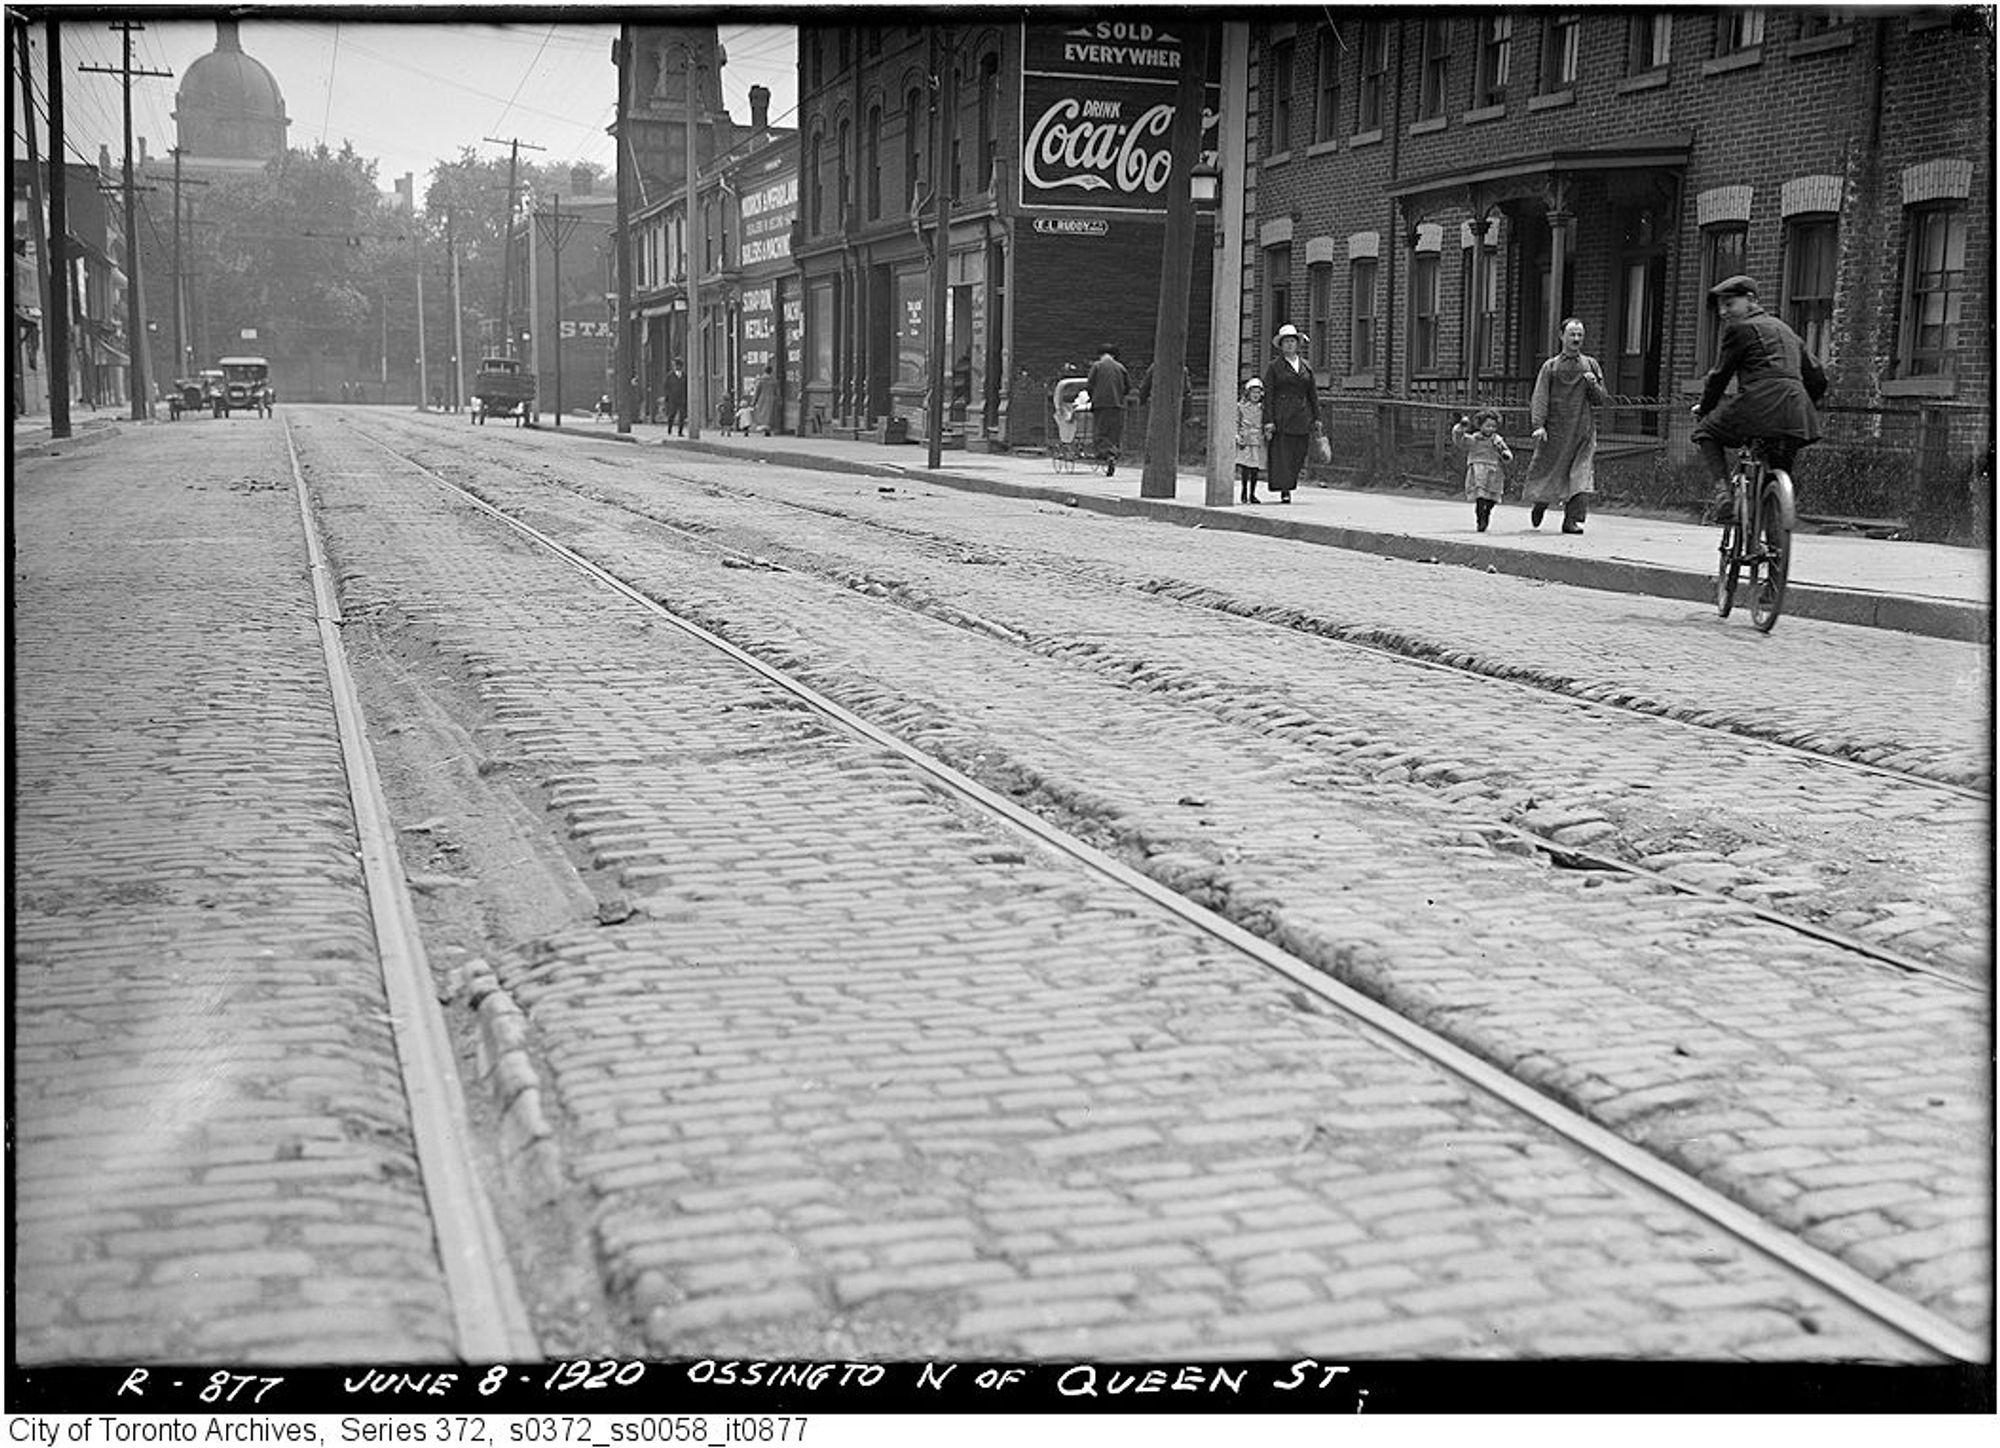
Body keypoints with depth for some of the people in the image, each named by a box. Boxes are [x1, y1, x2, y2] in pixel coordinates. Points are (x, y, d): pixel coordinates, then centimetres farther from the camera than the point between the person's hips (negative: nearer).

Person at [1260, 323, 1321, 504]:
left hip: (1302, 417, 4)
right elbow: (1268, 395, -1)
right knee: (1281, 453, -8)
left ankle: (1289, 485, 16)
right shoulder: (1274, 366, 3)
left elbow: (1313, 394, 16)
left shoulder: (1306, 366, 15)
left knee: (1298, 455, 2)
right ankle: (1284, 490, -7)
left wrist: (1316, 418, 10)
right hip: (1281, 416, -4)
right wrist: (1268, 421, -9)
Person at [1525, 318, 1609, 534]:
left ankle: (1572, 519, -10)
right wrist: (1538, 425, -16)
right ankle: (1539, 503, 34)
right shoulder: (1550, 366, 4)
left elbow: (1601, 400, 11)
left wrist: (1593, 385, -10)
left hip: (1583, 432, 1)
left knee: (1582, 475, -10)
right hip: (1555, 431, -1)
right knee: (1548, 470, 6)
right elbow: (1540, 398, -4)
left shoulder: (1591, 365, 10)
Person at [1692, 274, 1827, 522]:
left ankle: (1723, 490, -6)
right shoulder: (1786, 330, 29)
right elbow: (1817, 379, 26)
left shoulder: (1740, 329, 7)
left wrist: (1704, 408, 21)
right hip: (1795, 414, 7)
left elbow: (1720, 374, 7)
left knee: (1706, 432, 15)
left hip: (1760, 402, -7)